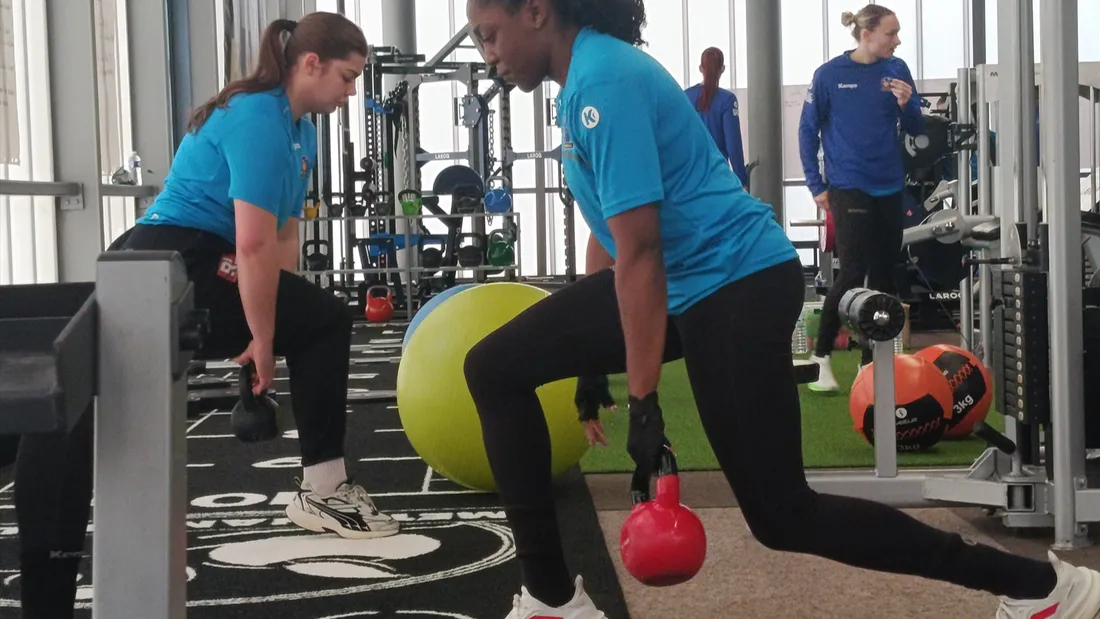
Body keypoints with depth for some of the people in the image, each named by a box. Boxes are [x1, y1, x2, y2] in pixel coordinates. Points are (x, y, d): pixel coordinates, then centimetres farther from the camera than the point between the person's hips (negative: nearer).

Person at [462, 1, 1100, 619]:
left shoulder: (603, 81, -20)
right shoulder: (587, 74, 11)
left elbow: (640, 252, -24)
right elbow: (615, 234, 19)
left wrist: (643, 402, -23)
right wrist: (590, 358, 25)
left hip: (734, 283, -10)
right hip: (681, 281, 10)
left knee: (781, 514, -5)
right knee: (496, 369, 4)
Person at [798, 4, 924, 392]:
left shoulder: (897, 70, 1)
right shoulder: (830, 74, -8)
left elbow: (916, 129, 4)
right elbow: (808, 131, -2)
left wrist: (906, 105, -17)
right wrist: (816, 185, -5)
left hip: (889, 187, 5)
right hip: (848, 185, -5)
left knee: (884, 275, 9)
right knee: (853, 273, -11)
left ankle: (872, 360, 21)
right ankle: (820, 355, 4)